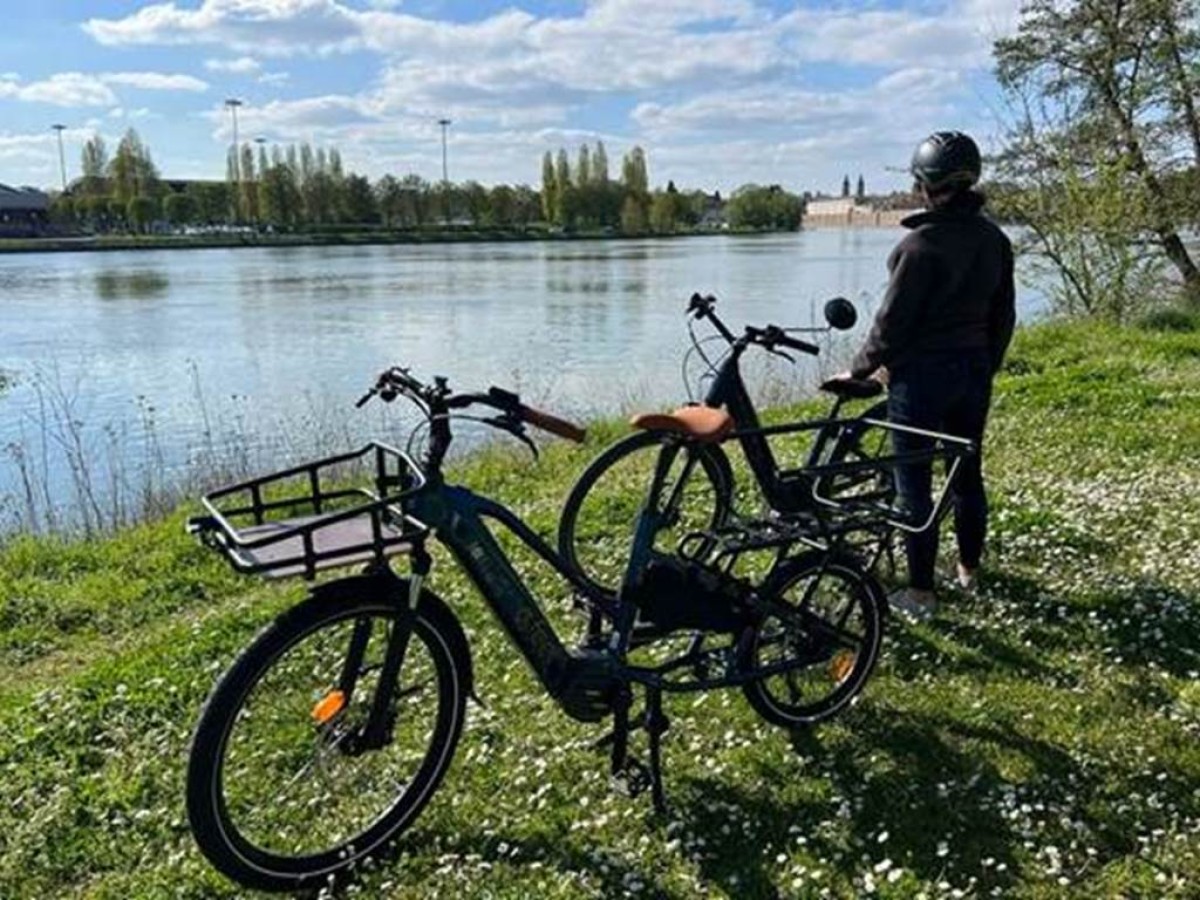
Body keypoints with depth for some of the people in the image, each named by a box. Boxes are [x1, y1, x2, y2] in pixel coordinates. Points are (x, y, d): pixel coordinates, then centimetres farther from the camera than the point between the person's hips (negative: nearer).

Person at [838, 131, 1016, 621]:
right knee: (968, 472, 19)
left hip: (922, 374, -7)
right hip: (974, 372, 7)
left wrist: (860, 369, -4)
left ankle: (920, 592, 10)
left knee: (913, 485, 2)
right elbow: (1003, 315, 10)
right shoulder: (994, 238, 4)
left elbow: (893, 320, -17)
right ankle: (969, 568, 35)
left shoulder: (923, 243, -19)